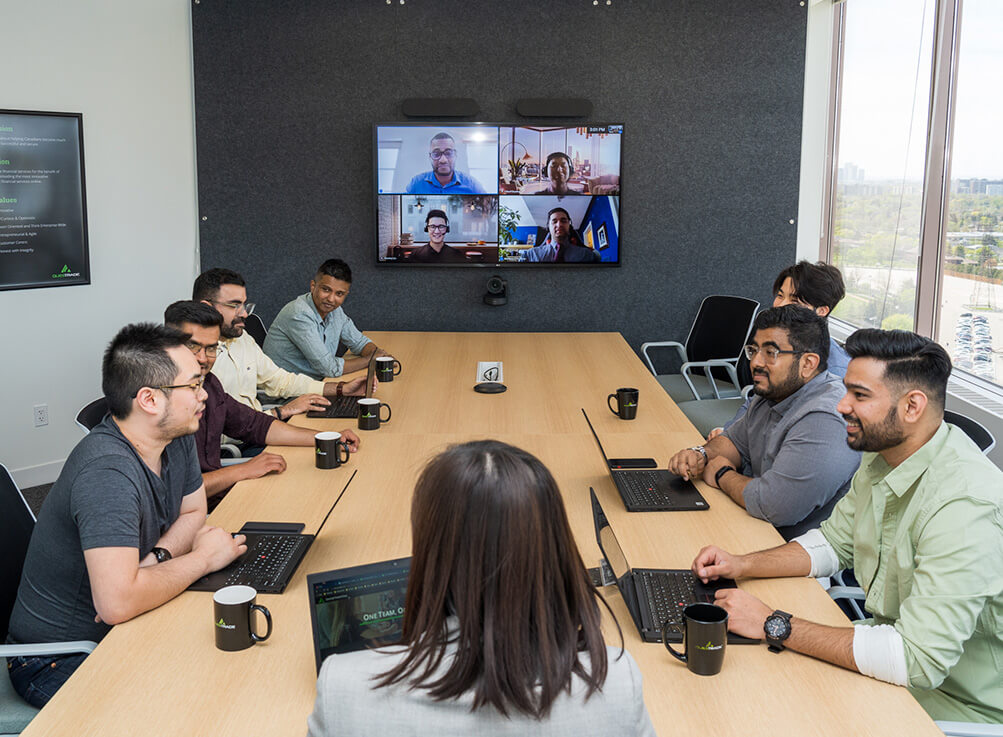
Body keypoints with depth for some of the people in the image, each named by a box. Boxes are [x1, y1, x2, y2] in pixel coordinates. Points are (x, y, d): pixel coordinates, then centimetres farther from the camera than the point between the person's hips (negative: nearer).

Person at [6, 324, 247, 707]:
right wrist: (202, 558, -23)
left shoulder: (176, 438, -3)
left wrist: (154, 560, -13)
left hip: (122, 631, 8)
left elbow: (193, 513, 9)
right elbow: (117, 602, -38)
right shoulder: (108, 472, -31)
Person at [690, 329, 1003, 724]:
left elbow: (918, 660, -35)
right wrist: (742, 565, -3)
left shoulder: (964, 506, -32)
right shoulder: (884, 455, -2)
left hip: (959, 708, -7)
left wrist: (775, 625, -30)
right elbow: (834, 541, 13)